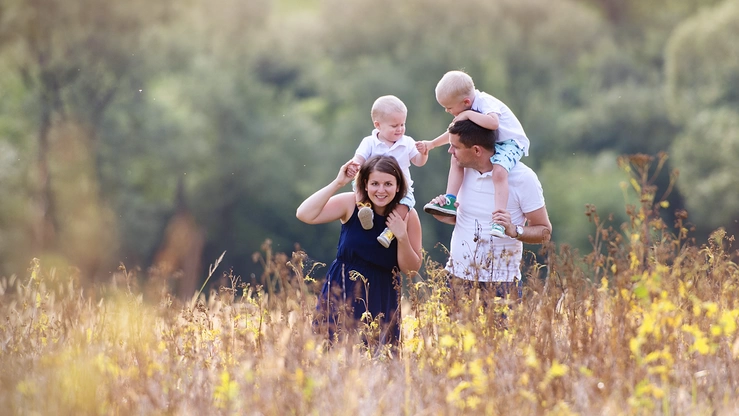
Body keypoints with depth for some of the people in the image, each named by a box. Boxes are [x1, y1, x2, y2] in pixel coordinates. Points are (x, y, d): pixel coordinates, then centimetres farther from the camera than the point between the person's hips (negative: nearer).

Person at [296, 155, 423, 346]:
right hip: (342, 292, -1)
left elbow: (411, 269, -2)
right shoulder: (351, 203, -9)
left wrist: (402, 237, -19)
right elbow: (304, 215, -20)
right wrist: (337, 183, -21)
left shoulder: (408, 216, -6)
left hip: (381, 299, 1)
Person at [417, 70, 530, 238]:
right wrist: (431, 144, 15)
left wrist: (468, 114, -36)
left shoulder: (486, 103, -25)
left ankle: (499, 221, -42)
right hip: (488, 144, 9)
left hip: (512, 142, -9)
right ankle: (449, 201, -5)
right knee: (457, 157, -3)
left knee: (499, 171, -35)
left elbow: (493, 123, -48)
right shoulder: (468, 109, 2)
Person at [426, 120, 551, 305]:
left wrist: (514, 230, -26)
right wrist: (445, 215, -1)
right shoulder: (464, 170, 6)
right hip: (458, 275, 5)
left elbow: (544, 231, -7)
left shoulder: (523, 178, -10)